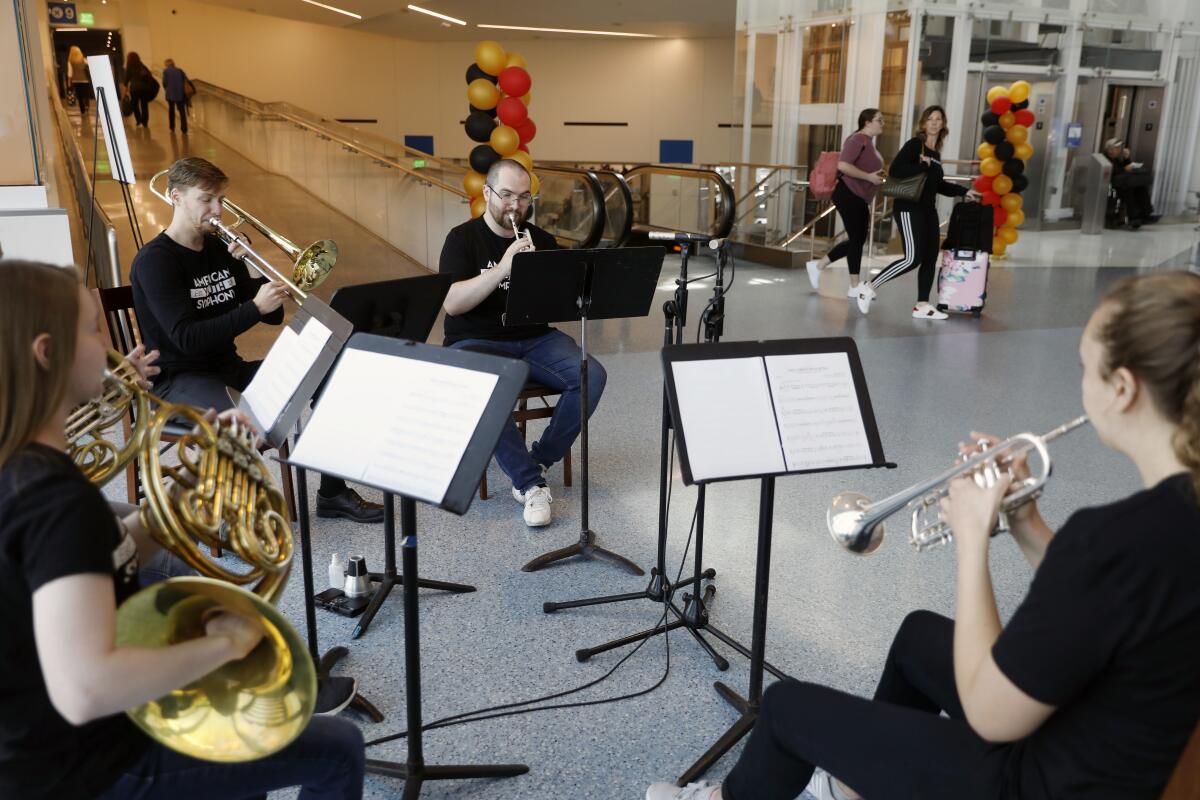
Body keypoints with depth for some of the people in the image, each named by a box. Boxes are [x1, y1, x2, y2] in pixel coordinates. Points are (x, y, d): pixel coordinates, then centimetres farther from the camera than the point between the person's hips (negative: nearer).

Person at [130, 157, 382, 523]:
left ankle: (332, 492, 9)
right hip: (177, 380, -7)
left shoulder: (221, 249, 8)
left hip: (228, 368, 7)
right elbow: (186, 338, -24)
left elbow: (272, 315, 8)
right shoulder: (154, 261, -13)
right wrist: (255, 308, -28)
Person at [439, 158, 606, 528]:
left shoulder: (540, 240, 9)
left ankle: (537, 463, -10)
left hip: (535, 338, 4)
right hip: (477, 342, -3)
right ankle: (530, 483, -24)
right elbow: (451, 303, -16)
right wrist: (503, 268, -26)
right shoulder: (462, 239, -2)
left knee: (592, 376, -22)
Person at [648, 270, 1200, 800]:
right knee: (921, 632, 31)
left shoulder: (1117, 533, -35)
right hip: (1105, 751, 8)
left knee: (787, 704, 10)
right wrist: (1028, 527, -3)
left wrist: (973, 535, -17)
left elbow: (989, 715, -24)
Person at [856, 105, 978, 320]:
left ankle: (922, 306, 12)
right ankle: (869, 287, -3)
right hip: (909, 209, -8)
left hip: (929, 210, 8)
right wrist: (924, 165, -17)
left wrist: (964, 192, 21)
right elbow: (894, 170, -21)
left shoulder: (936, 152, 15)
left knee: (930, 258, 6)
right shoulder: (914, 145, -8)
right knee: (913, 258, -14)